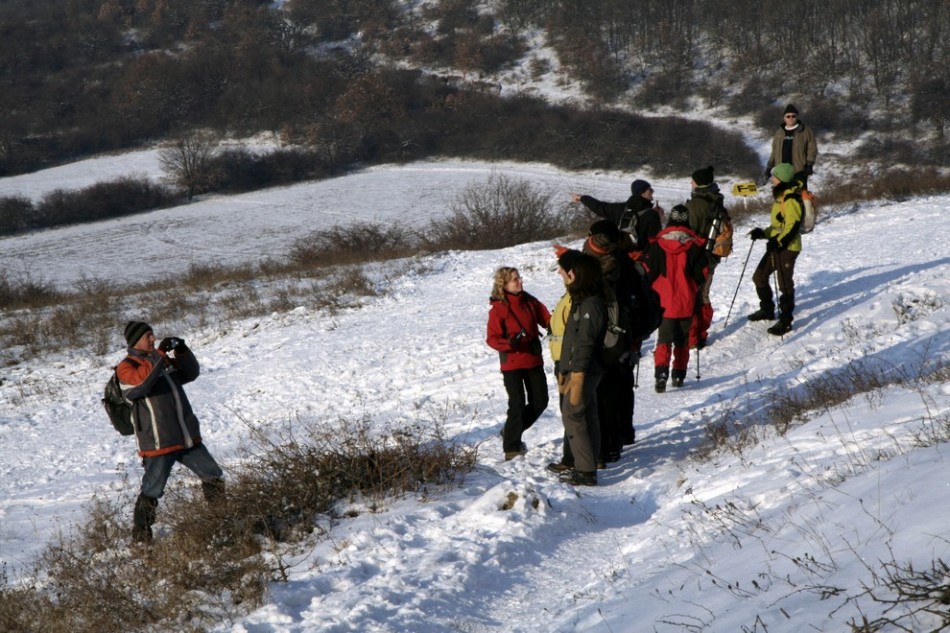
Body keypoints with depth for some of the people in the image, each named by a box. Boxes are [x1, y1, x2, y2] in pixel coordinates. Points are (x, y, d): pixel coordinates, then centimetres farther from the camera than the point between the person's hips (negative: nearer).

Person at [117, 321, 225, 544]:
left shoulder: (163, 361, 17)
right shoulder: (126, 367, -5)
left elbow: (191, 373, 18)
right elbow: (139, 383, -26)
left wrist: (182, 352, 0)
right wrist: (158, 355, -27)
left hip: (188, 438, 7)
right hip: (158, 442, -7)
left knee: (214, 477, 13)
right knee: (152, 492, -4)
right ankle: (141, 535, 7)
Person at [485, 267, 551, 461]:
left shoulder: (530, 302, 4)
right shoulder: (498, 309, -11)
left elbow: (547, 319, 5)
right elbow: (492, 338, -12)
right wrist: (510, 342, -30)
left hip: (533, 361, 6)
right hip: (512, 363, -6)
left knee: (540, 401, 9)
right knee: (517, 404, -5)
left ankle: (512, 432, 29)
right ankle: (511, 447, 8)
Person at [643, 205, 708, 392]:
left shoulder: (657, 245, -7)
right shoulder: (695, 245, -5)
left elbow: (649, 273, -2)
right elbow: (701, 276, 1)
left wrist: (653, 293, 14)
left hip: (664, 302, -1)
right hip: (686, 303, 1)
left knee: (663, 339, 2)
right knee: (682, 341, 15)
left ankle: (661, 372, -18)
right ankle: (679, 375, 17)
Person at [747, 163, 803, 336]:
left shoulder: (791, 199, -17)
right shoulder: (780, 197, 15)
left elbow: (793, 226, -25)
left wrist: (778, 242, -32)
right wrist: (763, 233, 9)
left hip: (787, 248, -11)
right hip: (776, 246, 11)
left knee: (785, 284, -5)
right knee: (759, 276, 17)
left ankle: (785, 321, 2)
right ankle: (767, 310, 32)